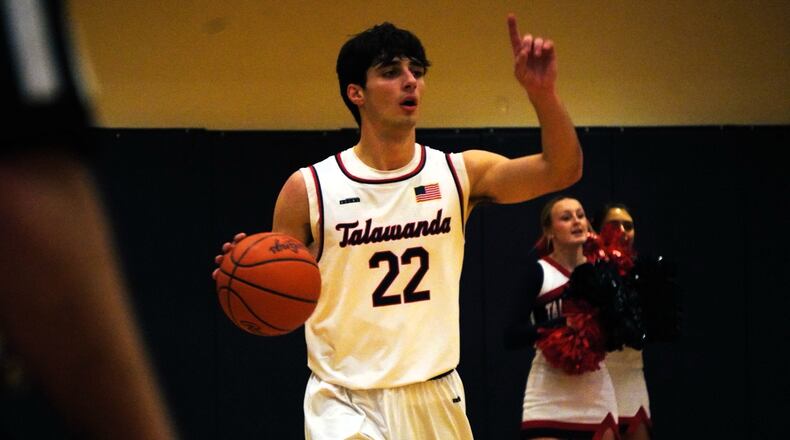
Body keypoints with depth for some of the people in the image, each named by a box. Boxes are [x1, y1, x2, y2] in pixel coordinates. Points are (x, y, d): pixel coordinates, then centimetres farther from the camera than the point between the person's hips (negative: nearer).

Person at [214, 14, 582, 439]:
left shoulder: (459, 173, 1)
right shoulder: (309, 188, -6)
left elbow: (562, 170, -11)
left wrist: (542, 92, -26)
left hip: (436, 400, 3)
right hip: (347, 404, -3)